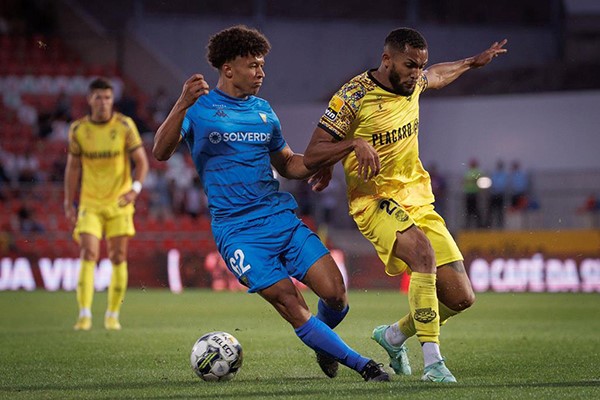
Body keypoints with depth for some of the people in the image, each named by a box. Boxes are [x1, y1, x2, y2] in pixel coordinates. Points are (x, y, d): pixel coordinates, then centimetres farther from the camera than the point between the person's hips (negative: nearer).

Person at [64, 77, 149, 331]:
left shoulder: (124, 125, -6)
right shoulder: (78, 129, -1)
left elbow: (141, 160, -5)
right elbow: (72, 166, 9)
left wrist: (136, 188, -22)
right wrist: (69, 203, 7)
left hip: (119, 203, 0)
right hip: (90, 204, 0)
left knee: (118, 258, 2)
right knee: (88, 255, -13)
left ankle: (113, 315, 14)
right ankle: (84, 315, -16)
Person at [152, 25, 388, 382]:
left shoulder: (263, 111, 14)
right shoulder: (199, 108, -2)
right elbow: (161, 153, -17)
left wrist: (316, 165, 3)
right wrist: (182, 106, -33)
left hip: (282, 217, 5)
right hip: (236, 229, -5)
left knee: (335, 293, -7)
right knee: (293, 306, -14)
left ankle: (323, 344, 25)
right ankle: (362, 365, -3)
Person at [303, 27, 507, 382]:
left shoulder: (414, 82, 5)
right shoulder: (353, 97, -14)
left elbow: (437, 76, 33)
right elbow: (311, 157, -14)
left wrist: (473, 63, 38)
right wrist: (355, 143, -29)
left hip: (418, 200, 7)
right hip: (376, 202, -7)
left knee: (461, 298, -2)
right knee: (423, 252, -37)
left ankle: (394, 336, 26)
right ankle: (433, 362, -34)